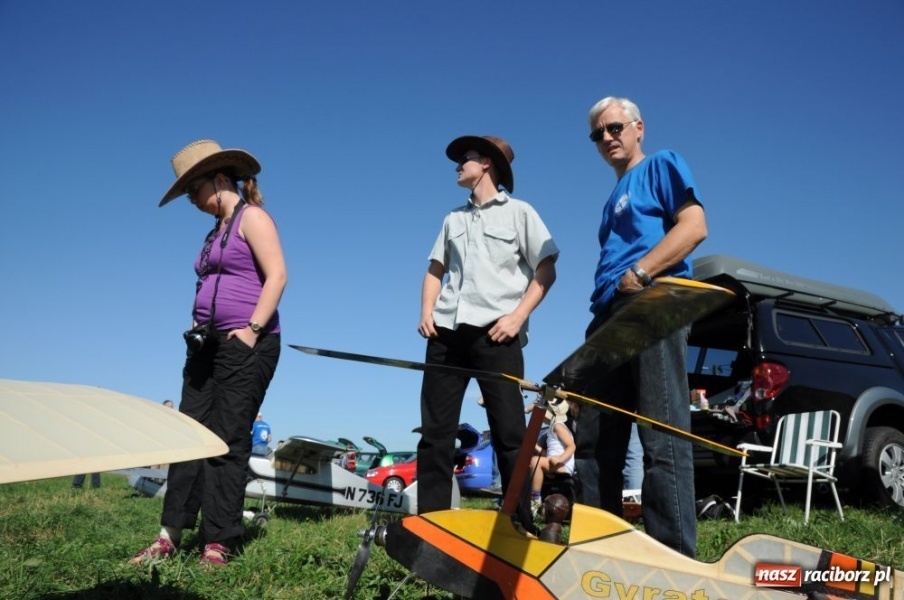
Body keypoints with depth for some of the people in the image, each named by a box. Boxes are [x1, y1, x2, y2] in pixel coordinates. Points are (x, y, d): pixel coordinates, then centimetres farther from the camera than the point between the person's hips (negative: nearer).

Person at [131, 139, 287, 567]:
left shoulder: (251, 217, -4)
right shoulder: (218, 230, 22)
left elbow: (277, 275, -15)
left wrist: (252, 330, -19)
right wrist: (201, 331, 15)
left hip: (245, 345, -9)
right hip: (208, 344, 9)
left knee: (227, 442, -7)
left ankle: (217, 544, -1)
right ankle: (170, 536, 10)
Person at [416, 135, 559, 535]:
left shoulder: (519, 213, 7)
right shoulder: (454, 219, 23)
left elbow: (546, 270, 1)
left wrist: (518, 316, -11)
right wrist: (426, 311, 7)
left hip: (496, 333, -5)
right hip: (447, 333, 5)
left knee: (509, 433, -4)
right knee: (435, 432, 1)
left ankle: (521, 526, 4)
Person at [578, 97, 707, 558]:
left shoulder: (661, 165, 9)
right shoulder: (615, 199, 31)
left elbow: (694, 226, -7)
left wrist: (640, 272, -15)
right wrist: (600, 316, 16)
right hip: (607, 318, 9)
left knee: (662, 439, -13)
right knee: (595, 441, 6)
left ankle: (674, 557, -12)